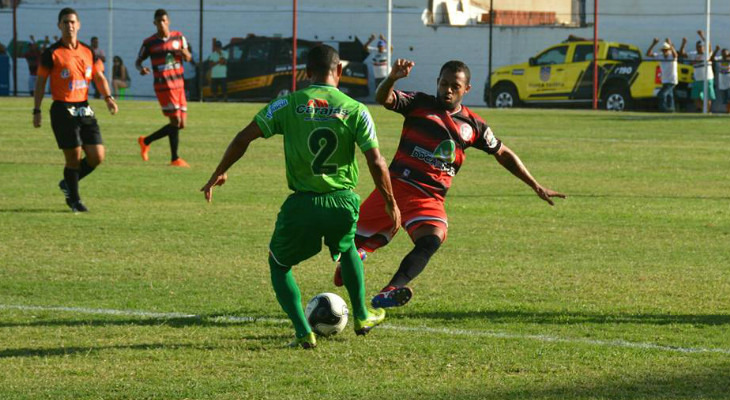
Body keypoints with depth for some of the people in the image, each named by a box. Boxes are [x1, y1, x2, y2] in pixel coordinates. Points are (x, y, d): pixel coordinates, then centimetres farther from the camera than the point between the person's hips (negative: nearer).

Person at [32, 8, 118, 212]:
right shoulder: (52, 53, -5)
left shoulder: (88, 52, 9)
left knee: (97, 156, 0)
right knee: (74, 156, -6)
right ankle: (73, 199, 13)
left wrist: (108, 97, -4)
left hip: (84, 109, 5)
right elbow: (40, 82, -1)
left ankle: (68, 183, 24)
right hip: (62, 110, -5)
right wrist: (36, 111, -5)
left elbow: (99, 77, 13)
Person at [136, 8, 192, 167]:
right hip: (164, 87, -6)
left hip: (179, 85, 6)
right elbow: (138, 61, 6)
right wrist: (141, 68, -18)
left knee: (181, 124, 6)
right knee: (176, 121, -14)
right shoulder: (149, 43, -2)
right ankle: (175, 159, -5)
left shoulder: (179, 37, 9)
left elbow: (188, 58, 16)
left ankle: (146, 141, 20)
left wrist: (185, 53, -9)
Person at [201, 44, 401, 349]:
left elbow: (243, 138, -1)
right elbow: (376, 163, -6)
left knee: (279, 265, 21)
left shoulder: (288, 104, -1)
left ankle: (304, 333, 5)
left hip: (302, 205, -2)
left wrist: (218, 175, 13)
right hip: (343, 204, 2)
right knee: (347, 248, 35)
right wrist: (391, 204, 8)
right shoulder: (355, 110, -2)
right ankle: (362, 317, 41)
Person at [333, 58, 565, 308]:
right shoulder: (419, 104, 5)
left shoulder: (473, 126, 10)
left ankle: (389, 292, -47)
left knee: (432, 241, -31)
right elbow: (383, 99, -11)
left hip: (430, 198, 0)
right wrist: (392, 78, -34)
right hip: (397, 185, 0)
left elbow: (504, 155, 21)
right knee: (355, 242, 4)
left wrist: (537, 187, 19)